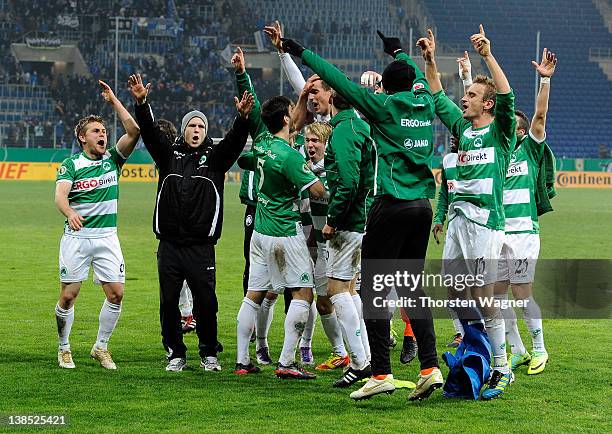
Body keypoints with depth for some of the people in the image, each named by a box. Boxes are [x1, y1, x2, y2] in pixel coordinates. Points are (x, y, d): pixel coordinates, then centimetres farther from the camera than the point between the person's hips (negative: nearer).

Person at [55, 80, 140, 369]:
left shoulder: (113, 159, 8)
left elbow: (134, 131, -4)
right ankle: (64, 349, 15)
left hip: (107, 236, 3)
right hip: (76, 237, -3)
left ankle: (101, 347, 12)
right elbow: (60, 195, -16)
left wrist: (113, 101, -6)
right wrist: (70, 212, -38)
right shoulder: (71, 165, 0)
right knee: (68, 295, -3)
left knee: (116, 293, -5)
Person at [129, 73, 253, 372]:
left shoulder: (215, 157, 9)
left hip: (201, 245, -1)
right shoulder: (169, 154, 12)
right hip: (169, 244, 1)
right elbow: (149, 131, 0)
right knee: (169, 303, 3)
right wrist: (141, 103, -17)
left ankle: (209, 354, 12)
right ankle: (176, 355, 13)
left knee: (206, 303, -2)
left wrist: (242, 117, -27)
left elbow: (235, 141, -7)